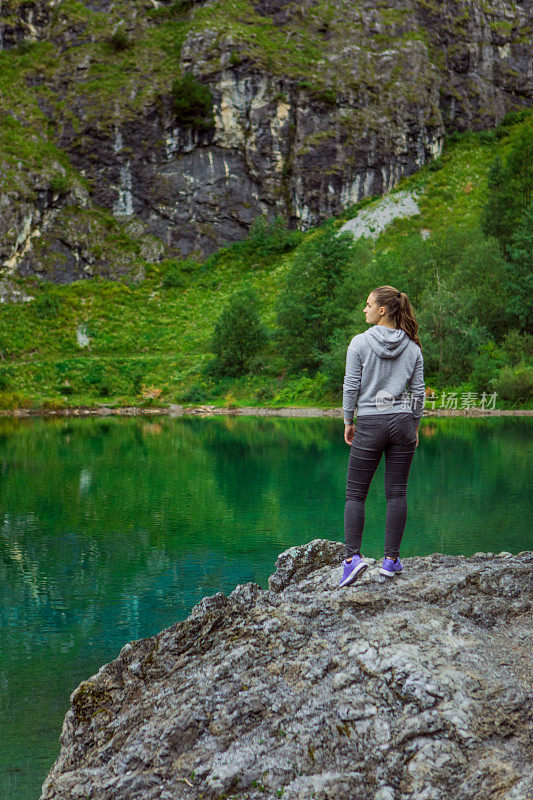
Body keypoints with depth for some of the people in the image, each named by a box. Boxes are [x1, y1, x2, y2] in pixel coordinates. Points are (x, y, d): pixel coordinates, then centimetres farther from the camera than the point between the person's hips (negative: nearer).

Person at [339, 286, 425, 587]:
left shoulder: (360, 342, -6)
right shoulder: (412, 347, 4)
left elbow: (351, 387, -5)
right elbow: (418, 392, 6)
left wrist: (348, 422, 6)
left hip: (370, 423, -3)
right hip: (402, 421, 3)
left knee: (356, 494, 4)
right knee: (397, 493, 7)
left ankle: (353, 556, -8)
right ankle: (391, 559, 8)